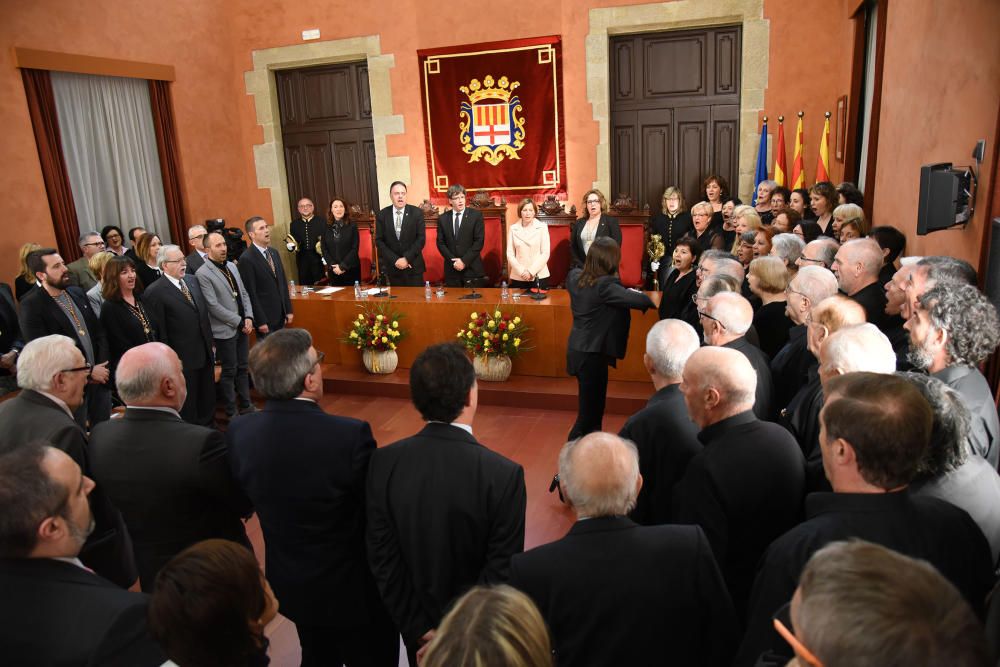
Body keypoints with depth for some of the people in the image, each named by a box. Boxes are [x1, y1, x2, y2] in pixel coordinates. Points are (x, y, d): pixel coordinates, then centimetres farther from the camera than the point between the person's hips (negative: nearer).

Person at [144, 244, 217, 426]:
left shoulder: (192, 280, 6)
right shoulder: (154, 293, -16)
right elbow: (159, 332, -14)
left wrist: (210, 342, 13)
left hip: (205, 353, 7)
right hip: (183, 359, -6)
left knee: (208, 399, 20)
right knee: (187, 405, 10)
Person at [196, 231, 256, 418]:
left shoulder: (232, 266, 8)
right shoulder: (203, 274, -14)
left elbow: (244, 293, 11)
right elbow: (213, 306, -18)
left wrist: (248, 317, -3)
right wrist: (239, 321, -15)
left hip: (241, 326, 6)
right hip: (225, 330, -6)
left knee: (243, 368, 15)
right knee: (229, 371, 5)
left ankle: (246, 405, 28)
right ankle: (231, 412, 18)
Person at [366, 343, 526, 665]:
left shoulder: (384, 463, -19)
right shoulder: (504, 475, -28)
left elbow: (382, 558, -13)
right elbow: (502, 574, -23)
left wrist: (417, 628, -5)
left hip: (418, 623, 3)